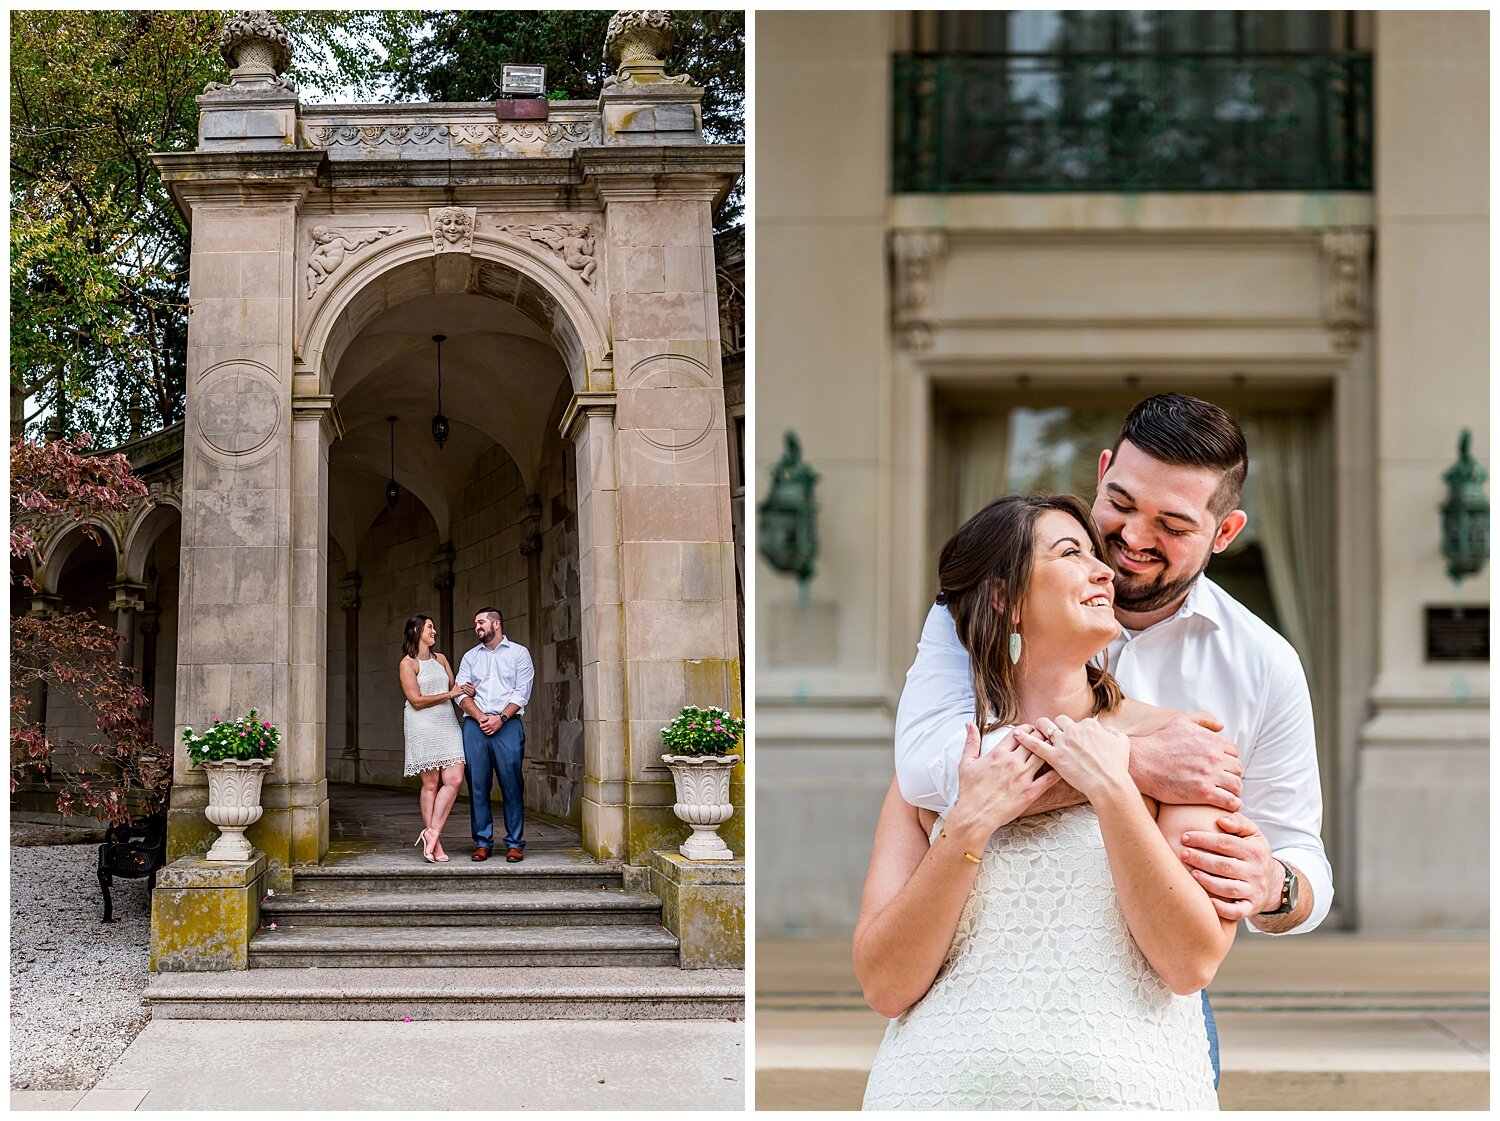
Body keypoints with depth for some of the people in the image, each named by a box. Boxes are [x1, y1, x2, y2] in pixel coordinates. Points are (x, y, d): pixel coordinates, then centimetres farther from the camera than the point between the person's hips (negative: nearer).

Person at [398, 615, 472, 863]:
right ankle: (435, 843, 0)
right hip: (424, 727, -6)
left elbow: (455, 688, 23)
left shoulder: (440, 659, 17)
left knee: (454, 779, -8)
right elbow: (416, 700, -10)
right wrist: (449, 694, -8)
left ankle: (432, 833, -5)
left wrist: (467, 690, 0)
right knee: (431, 784, -4)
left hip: (447, 724, 6)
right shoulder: (408, 663, -2)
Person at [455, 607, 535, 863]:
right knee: (477, 785, 0)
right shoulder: (470, 657, 18)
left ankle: (515, 843, 0)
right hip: (474, 725, 3)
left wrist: (500, 719, -11)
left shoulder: (519, 654, 9)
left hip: (507, 725, -3)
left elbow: (522, 693, 0)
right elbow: (461, 693, 8)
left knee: (511, 785, -5)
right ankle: (482, 842, 5)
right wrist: (480, 717, -9)